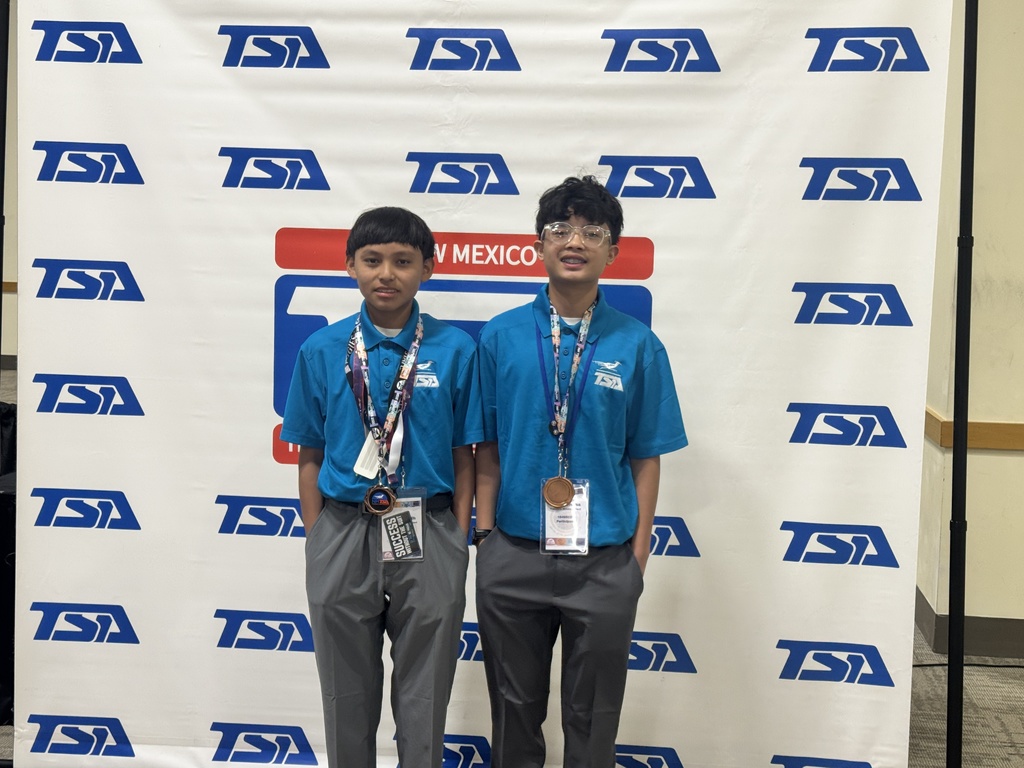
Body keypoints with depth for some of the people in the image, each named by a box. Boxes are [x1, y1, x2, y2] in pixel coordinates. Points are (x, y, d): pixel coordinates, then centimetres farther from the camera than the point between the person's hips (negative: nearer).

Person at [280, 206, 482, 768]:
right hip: (343, 535, 1)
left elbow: (463, 457, 0)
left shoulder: (454, 350, -4)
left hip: (425, 537, -1)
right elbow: (309, 457, 5)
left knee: (423, 700, 12)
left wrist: (458, 544, -3)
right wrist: (316, 543, 2)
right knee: (347, 697, 15)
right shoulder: (321, 351, 0)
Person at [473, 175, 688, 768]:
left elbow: (646, 458, 0)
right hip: (513, 556, 1)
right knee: (515, 707, 16)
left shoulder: (638, 346, -3)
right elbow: (488, 447, 3)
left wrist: (638, 555, -3)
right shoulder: (501, 338, -1)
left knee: (593, 717, 13)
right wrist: (485, 533, -2)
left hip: (604, 562, 0)